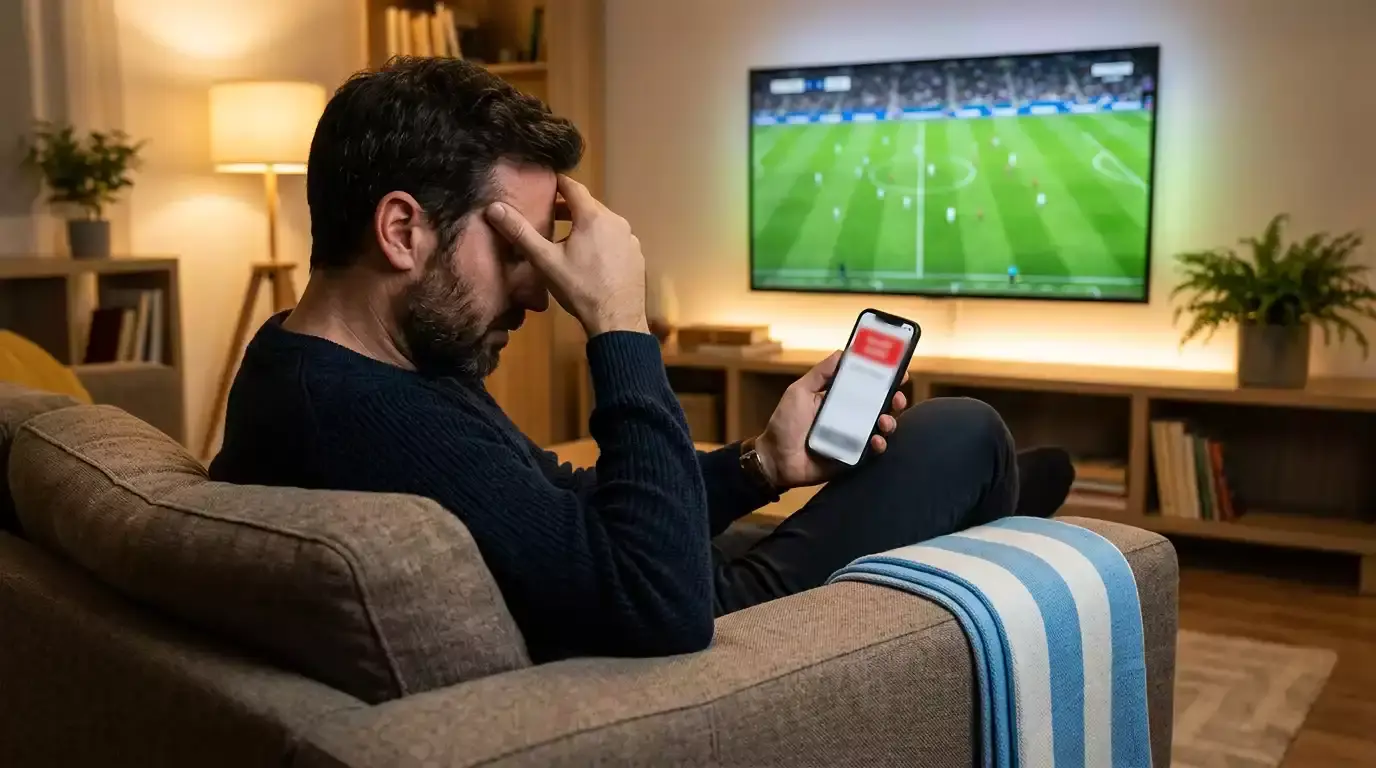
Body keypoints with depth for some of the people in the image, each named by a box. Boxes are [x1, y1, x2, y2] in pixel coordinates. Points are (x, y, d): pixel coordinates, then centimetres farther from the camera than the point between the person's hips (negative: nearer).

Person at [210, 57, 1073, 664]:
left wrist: (760, 464, -1)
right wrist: (620, 327, -32)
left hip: (622, 633, 9)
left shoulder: (315, 366, 0)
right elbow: (668, 606, -38)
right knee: (961, 435, 4)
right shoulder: (370, 414, -34)